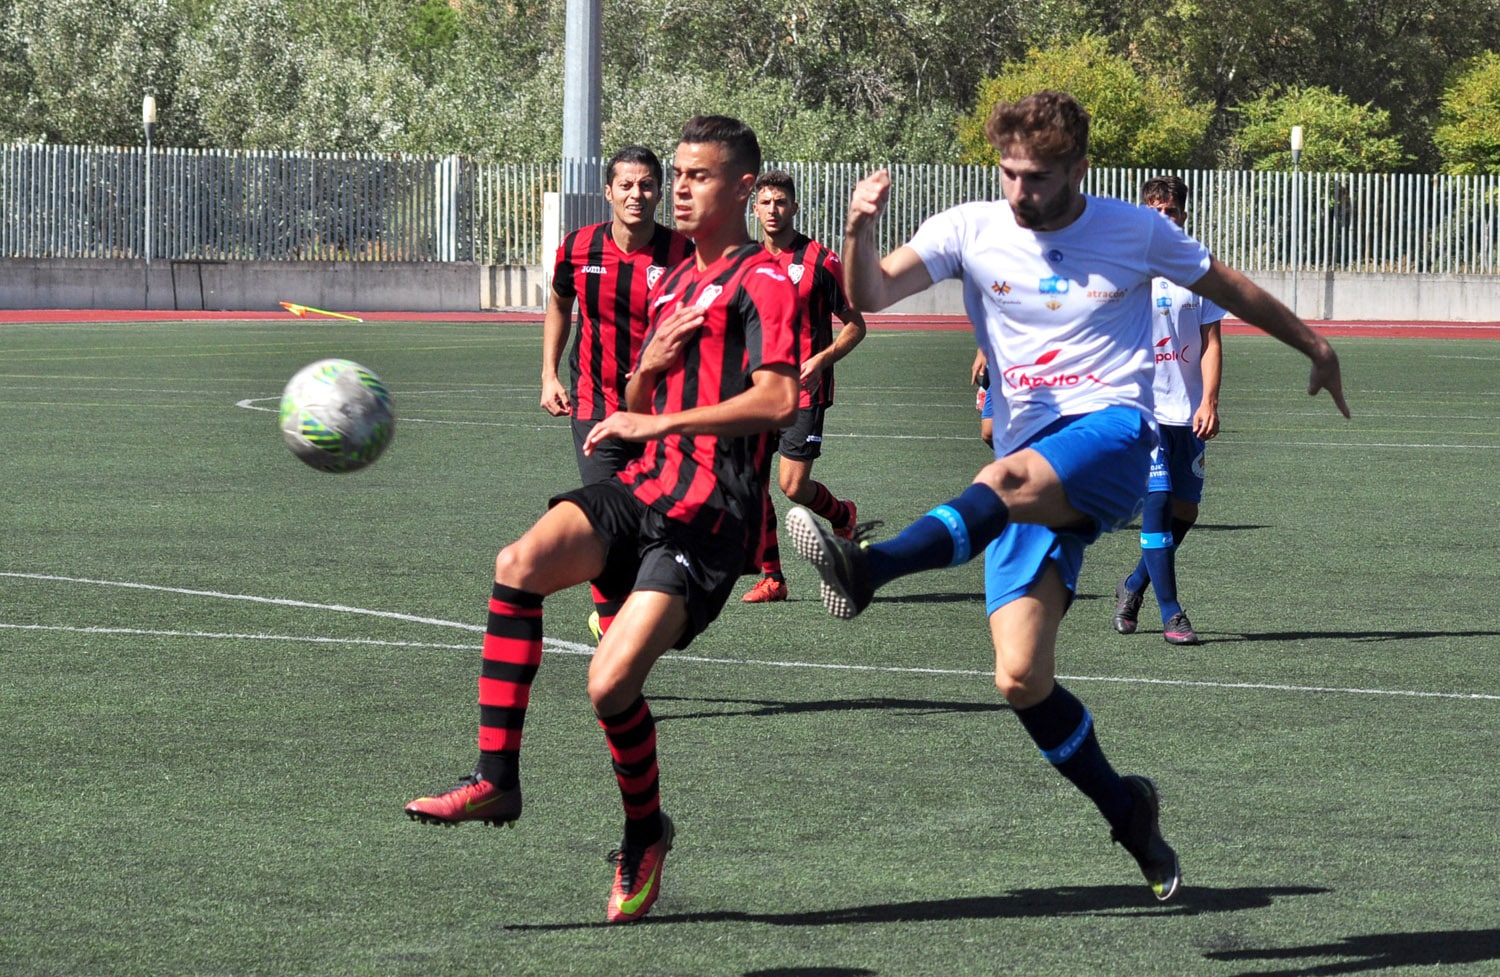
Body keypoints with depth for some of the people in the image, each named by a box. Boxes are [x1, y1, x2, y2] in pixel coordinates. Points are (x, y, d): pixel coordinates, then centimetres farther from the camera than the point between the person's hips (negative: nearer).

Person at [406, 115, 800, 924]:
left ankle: (644, 835, 9)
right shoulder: (671, 285, 24)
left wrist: (657, 422, -13)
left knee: (611, 682, -20)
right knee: (521, 561, -24)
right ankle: (496, 779, -20)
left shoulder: (762, 281, -3)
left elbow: (775, 400, -17)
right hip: (643, 489, 7)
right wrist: (646, 367, 4)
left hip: (711, 514, -7)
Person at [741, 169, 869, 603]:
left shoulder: (819, 261, -5)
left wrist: (820, 360, -15)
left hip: (803, 388, -5)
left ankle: (843, 514, 25)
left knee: (793, 485, -9)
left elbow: (854, 325, -2)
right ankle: (771, 577, 6)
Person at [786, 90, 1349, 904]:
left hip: (1112, 438, -3)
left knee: (1010, 478, -39)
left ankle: (866, 569, -58)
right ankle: (1128, 814, 11)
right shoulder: (972, 230, 5)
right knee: (1020, 680, -9)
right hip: (1029, 458, 3)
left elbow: (1226, 286, 23)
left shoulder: (1133, 232, 6)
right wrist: (859, 232, -28)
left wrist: (1314, 347, 34)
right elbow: (870, 296, -7)